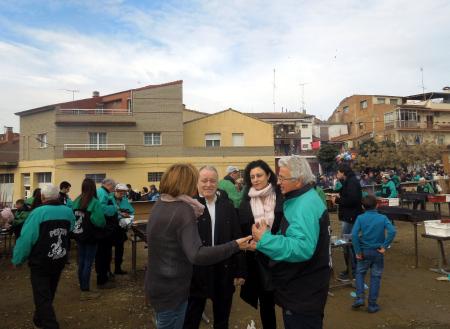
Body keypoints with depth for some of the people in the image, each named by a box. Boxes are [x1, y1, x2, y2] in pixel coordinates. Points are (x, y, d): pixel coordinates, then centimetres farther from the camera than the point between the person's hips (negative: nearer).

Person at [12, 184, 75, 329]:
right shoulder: (68, 212, -5)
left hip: (40, 264, -5)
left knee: (42, 297, 4)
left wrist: (17, 259, -5)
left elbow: (26, 239, -18)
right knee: (48, 294, 23)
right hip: (59, 261, 5)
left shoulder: (38, 212, -20)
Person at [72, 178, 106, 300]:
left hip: (79, 235, 6)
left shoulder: (76, 201, 1)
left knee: (81, 262, 15)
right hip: (90, 236, -6)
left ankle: (82, 288, 27)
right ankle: (86, 292, 9)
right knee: (88, 263, 2)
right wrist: (102, 224, -2)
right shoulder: (95, 202, -17)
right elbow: (100, 222, -23)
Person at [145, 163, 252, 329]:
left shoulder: (159, 205, 2)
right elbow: (197, 255, -33)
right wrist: (234, 246, -31)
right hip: (171, 289, -8)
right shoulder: (183, 210, -25)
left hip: (157, 284, 9)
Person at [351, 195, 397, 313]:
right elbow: (392, 231, -20)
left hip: (364, 251, 0)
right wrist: (384, 246, -12)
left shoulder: (360, 218, -7)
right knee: (375, 277, 11)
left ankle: (360, 298, 9)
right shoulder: (383, 218, -4)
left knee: (360, 273, 19)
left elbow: (354, 234, -18)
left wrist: (357, 251, -11)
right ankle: (372, 305, 17)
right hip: (378, 252, 0)